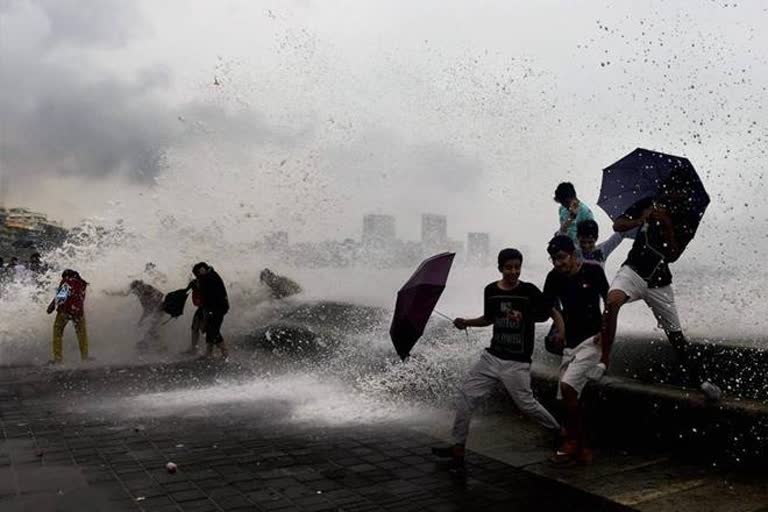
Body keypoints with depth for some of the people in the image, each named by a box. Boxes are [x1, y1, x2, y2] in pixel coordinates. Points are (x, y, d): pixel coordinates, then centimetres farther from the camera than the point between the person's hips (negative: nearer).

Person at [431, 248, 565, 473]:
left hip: (517, 363, -4)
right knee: (466, 396, -1)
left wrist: (561, 334, -20)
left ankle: (558, 431, 31)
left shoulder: (529, 291, -9)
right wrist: (466, 322, 5)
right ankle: (458, 448, 11)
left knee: (527, 404, 2)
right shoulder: (491, 291, 3)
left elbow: (554, 313, -3)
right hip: (492, 357, 4)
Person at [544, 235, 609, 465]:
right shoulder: (554, 277, 1)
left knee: (568, 386, -19)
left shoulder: (593, 271, -9)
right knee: (570, 397, 7)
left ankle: (572, 441, 0)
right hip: (570, 342, 5)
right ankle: (582, 449, 21)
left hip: (592, 340, -5)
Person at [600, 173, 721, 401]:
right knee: (612, 301, -32)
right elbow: (617, 225, -2)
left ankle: (699, 379, 27)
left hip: (660, 281, 1)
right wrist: (640, 220, -20)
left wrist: (667, 225, -19)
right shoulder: (649, 203, 0)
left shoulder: (689, 218, -1)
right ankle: (604, 358, -24)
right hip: (634, 270, -1)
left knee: (675, 334, 6)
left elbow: (673, 256, -8)